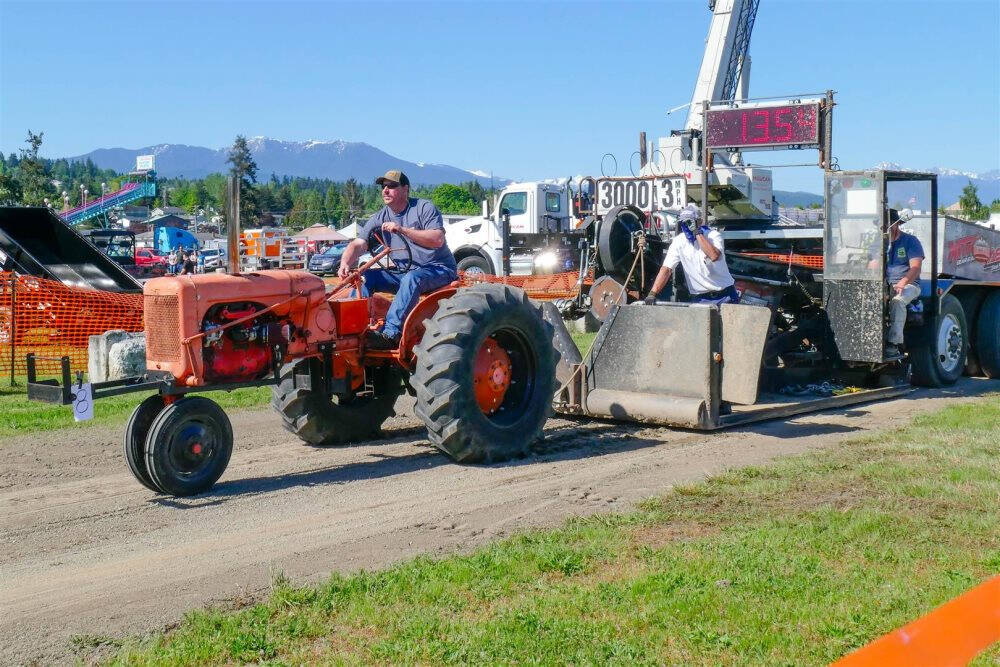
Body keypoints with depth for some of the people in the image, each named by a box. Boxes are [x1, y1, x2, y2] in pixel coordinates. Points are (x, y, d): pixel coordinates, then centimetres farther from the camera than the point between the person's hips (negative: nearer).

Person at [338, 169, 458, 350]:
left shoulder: (424, 208, -6)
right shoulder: (380, 218, 8)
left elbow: (438, 240, -20)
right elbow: (358, 245, -2)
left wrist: (403, 230, -28)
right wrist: (345, 264, -25)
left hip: (437, 269, -6)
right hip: (402, 272, 6)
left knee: (412, 278, -38)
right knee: (364, 276, -11)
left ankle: (390, 334, -46)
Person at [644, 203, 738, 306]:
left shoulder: (714, 236, -8)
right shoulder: (678, 241, 0)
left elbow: (714, 256, -29)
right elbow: (666, 269, -7)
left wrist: (697, 233, -24)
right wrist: (652, 294, -18)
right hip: (700, 299, 1)